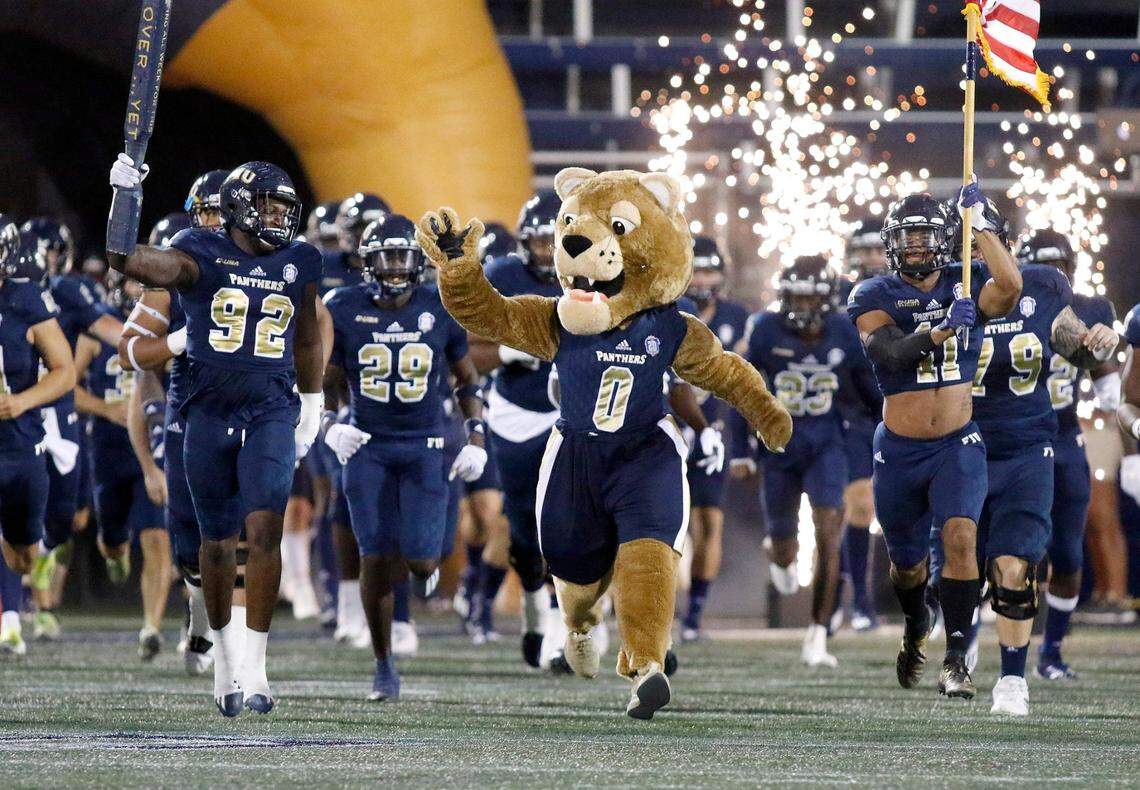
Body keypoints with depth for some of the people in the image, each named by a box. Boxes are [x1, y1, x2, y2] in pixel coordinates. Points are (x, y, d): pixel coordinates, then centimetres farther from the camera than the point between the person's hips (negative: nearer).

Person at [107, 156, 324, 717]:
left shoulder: (298, 264, 6)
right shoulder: (203, 255, -4)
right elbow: (130, 262, -19)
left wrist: (312, 407, 27)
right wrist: (123, 198, -31)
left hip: (271, 412, 1)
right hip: (209, 412, -1)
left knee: (265, 531, -14)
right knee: (218, 540, 8)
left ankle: (254, 665, -12)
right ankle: (224, 652, 27)